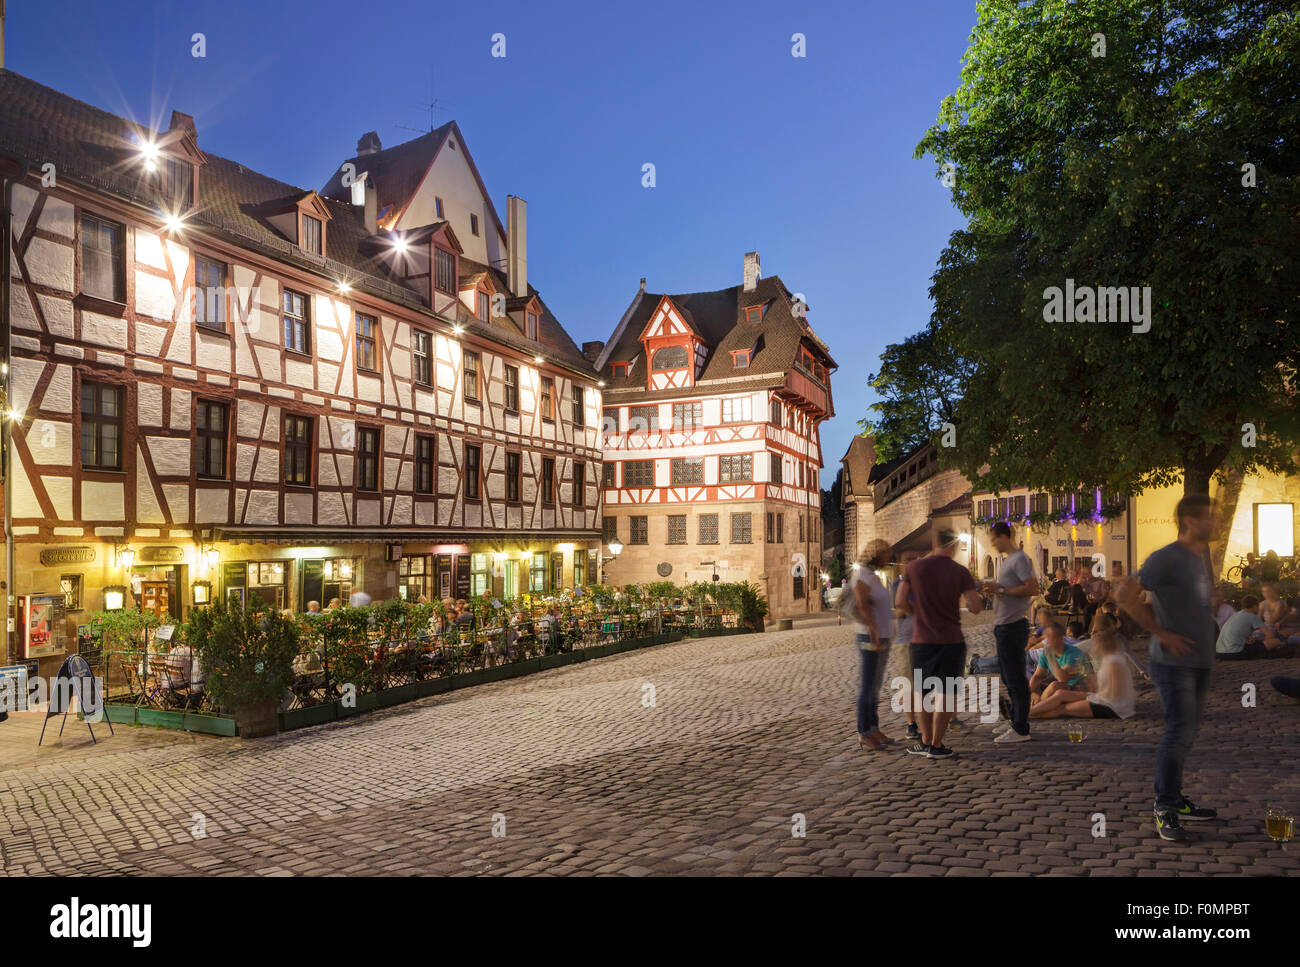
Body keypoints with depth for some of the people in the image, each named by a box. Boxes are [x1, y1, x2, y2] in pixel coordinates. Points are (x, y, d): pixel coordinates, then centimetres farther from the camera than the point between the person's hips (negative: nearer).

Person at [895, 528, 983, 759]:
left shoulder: (914, 567, -3)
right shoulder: (960, 571, -6)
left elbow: (899, 601, 0)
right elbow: (976, 607, -10)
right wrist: (965, 596, 10)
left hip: (922, 639, 1)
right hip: (951, 640, -1)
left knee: (921, 690, 15)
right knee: (945, 693, 6)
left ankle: (926, 741, 20)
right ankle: (936, 745, 7)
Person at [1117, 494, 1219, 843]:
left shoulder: (1203, 555, 13)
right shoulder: (1166, 558, -14)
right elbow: (1126, 595, -20)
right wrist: (1160, 633, -18)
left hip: (1199, 660, 9)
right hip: (1174, 662, -9)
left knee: (1186, 732, 14)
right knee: (1179, 731, -8)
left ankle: (1174, 801, 26)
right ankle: (1166, 810, 2)